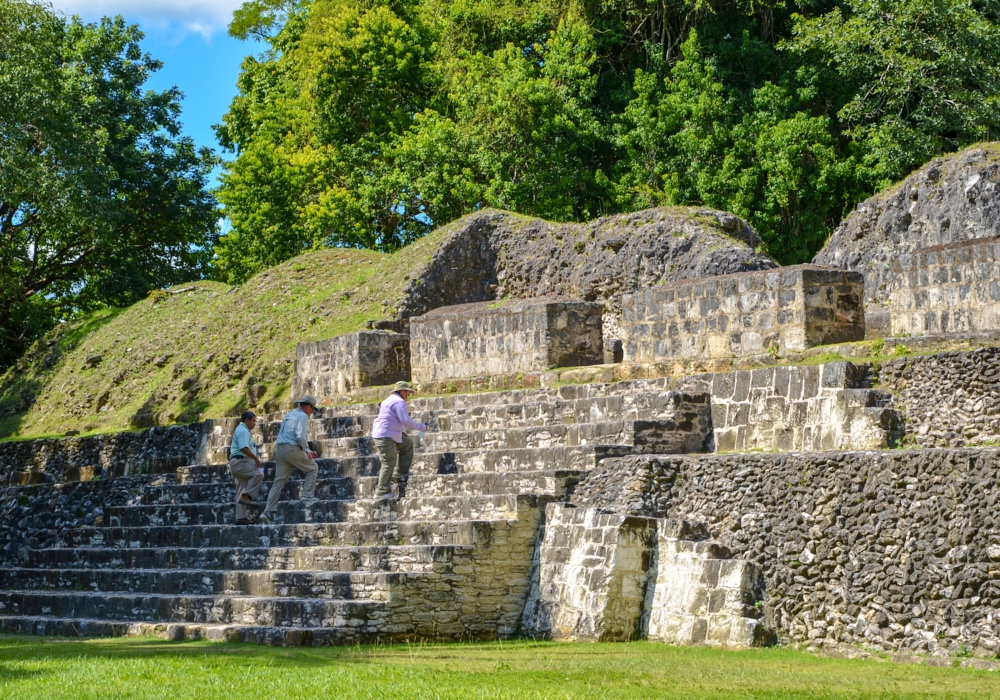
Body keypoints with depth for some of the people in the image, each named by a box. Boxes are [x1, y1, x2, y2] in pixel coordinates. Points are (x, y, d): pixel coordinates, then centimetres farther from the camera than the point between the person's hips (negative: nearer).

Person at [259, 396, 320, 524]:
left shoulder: (289, 415, 24)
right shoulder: (303, 416, -4)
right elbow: (301, 436, -17)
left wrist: (307, 450, 23)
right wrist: (307, 451, -2)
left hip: (279, 449, 8)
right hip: (292, 449, -8)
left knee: (279, 481, 5)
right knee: (312, 468, 10)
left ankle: (268, 512, -3)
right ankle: (307, 496, 2)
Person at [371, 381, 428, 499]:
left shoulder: (391, 400, 21)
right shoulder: (399, 402, -12)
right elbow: (406, 421, -19)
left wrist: (401, 432, 22)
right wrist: (422, 427, -8)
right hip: (385, 437, -11)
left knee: (407, 444, 23)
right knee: (389, 463, -7)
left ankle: (403, 473, 23)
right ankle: (381, 491, -6)